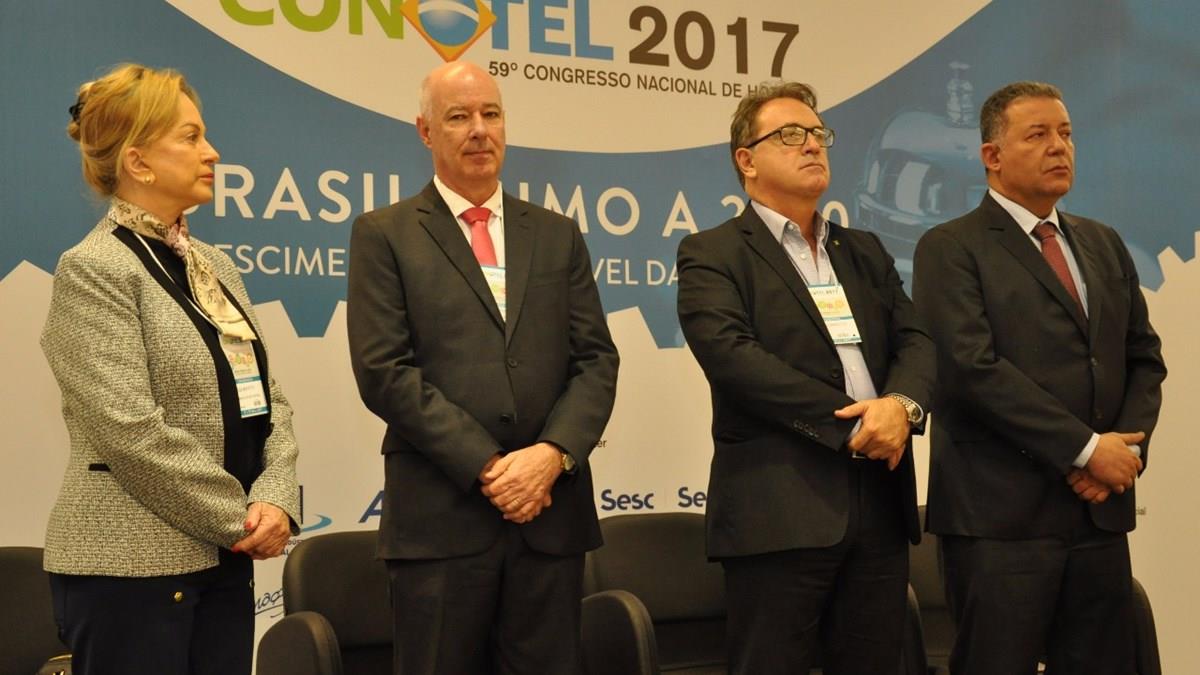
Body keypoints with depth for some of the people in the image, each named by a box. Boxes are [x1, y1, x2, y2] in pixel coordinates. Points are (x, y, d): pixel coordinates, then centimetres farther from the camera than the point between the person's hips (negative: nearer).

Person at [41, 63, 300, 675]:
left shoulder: (213, 265, 13)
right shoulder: (93, 270, -10)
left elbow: (267, 400, 11)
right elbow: (130, 430, -19)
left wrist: (275, 501, -6)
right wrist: (243, 517, -13)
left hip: (223, 563, 7)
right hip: (131, 568, -7)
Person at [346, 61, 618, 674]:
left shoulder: (557, 235, 15)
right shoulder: (384, 234, 4)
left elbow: (596, 361, 8)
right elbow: (383, 371, -6)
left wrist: (552, 454, -10)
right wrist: (487, 467, -12)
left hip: (552, 510, 3)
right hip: (440, 515, -3)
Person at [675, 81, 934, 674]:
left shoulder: (864, 252, 21)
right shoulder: (712, 254, 1)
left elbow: (915, 340, 10)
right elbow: (732, 355, -15)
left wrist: (902, 403, -13)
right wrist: (850, 425, -16)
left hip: (880, 503, 6)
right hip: (779, 507, -6)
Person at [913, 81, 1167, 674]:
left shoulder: (1104, 245, 17)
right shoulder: (951, 248, -4)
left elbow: (1144, 358, 16)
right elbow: (973, 369, -14)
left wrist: (1127, 449, -3)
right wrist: (1086, 448, -13)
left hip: (1101, 512, 6)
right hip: (999, 514, -6)